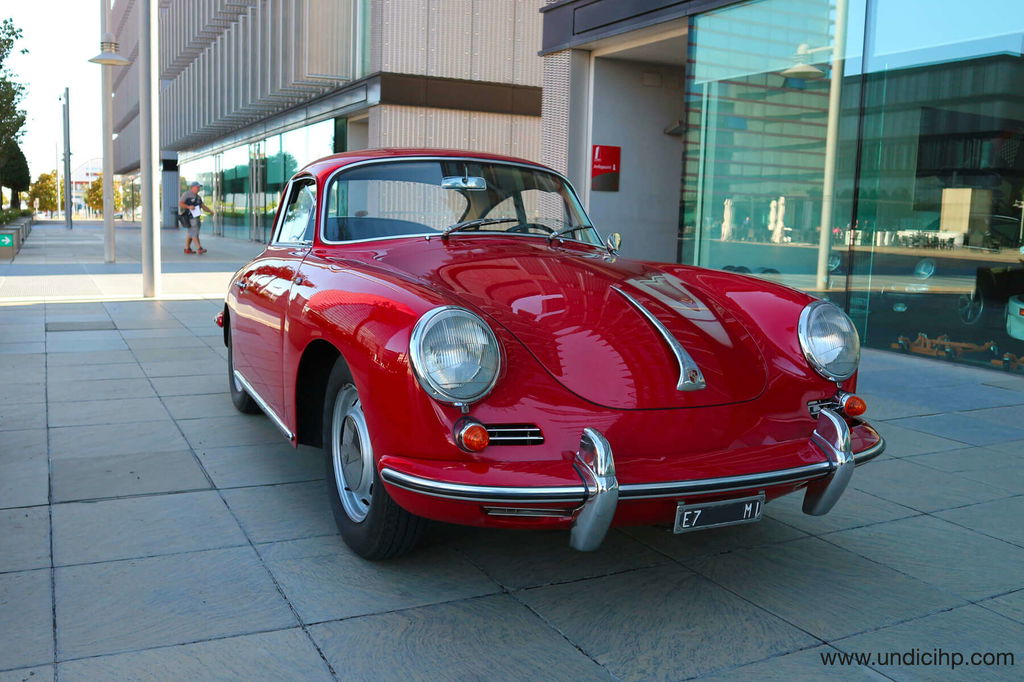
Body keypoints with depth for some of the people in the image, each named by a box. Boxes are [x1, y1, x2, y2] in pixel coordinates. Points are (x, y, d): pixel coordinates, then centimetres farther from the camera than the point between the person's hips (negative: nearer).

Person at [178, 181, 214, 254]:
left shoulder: (198, 197, 18)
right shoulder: (186, 194, -5)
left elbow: (204, 206, 13)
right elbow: (180, 204, -10)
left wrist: (210, 211, -3)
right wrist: (188, 207, -24)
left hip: (196, 217, 8)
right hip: (190, 217, -8)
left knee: (190, 233, 12)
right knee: (194, 233, -13)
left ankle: (187, 249, 17)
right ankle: (199, 248, -17)